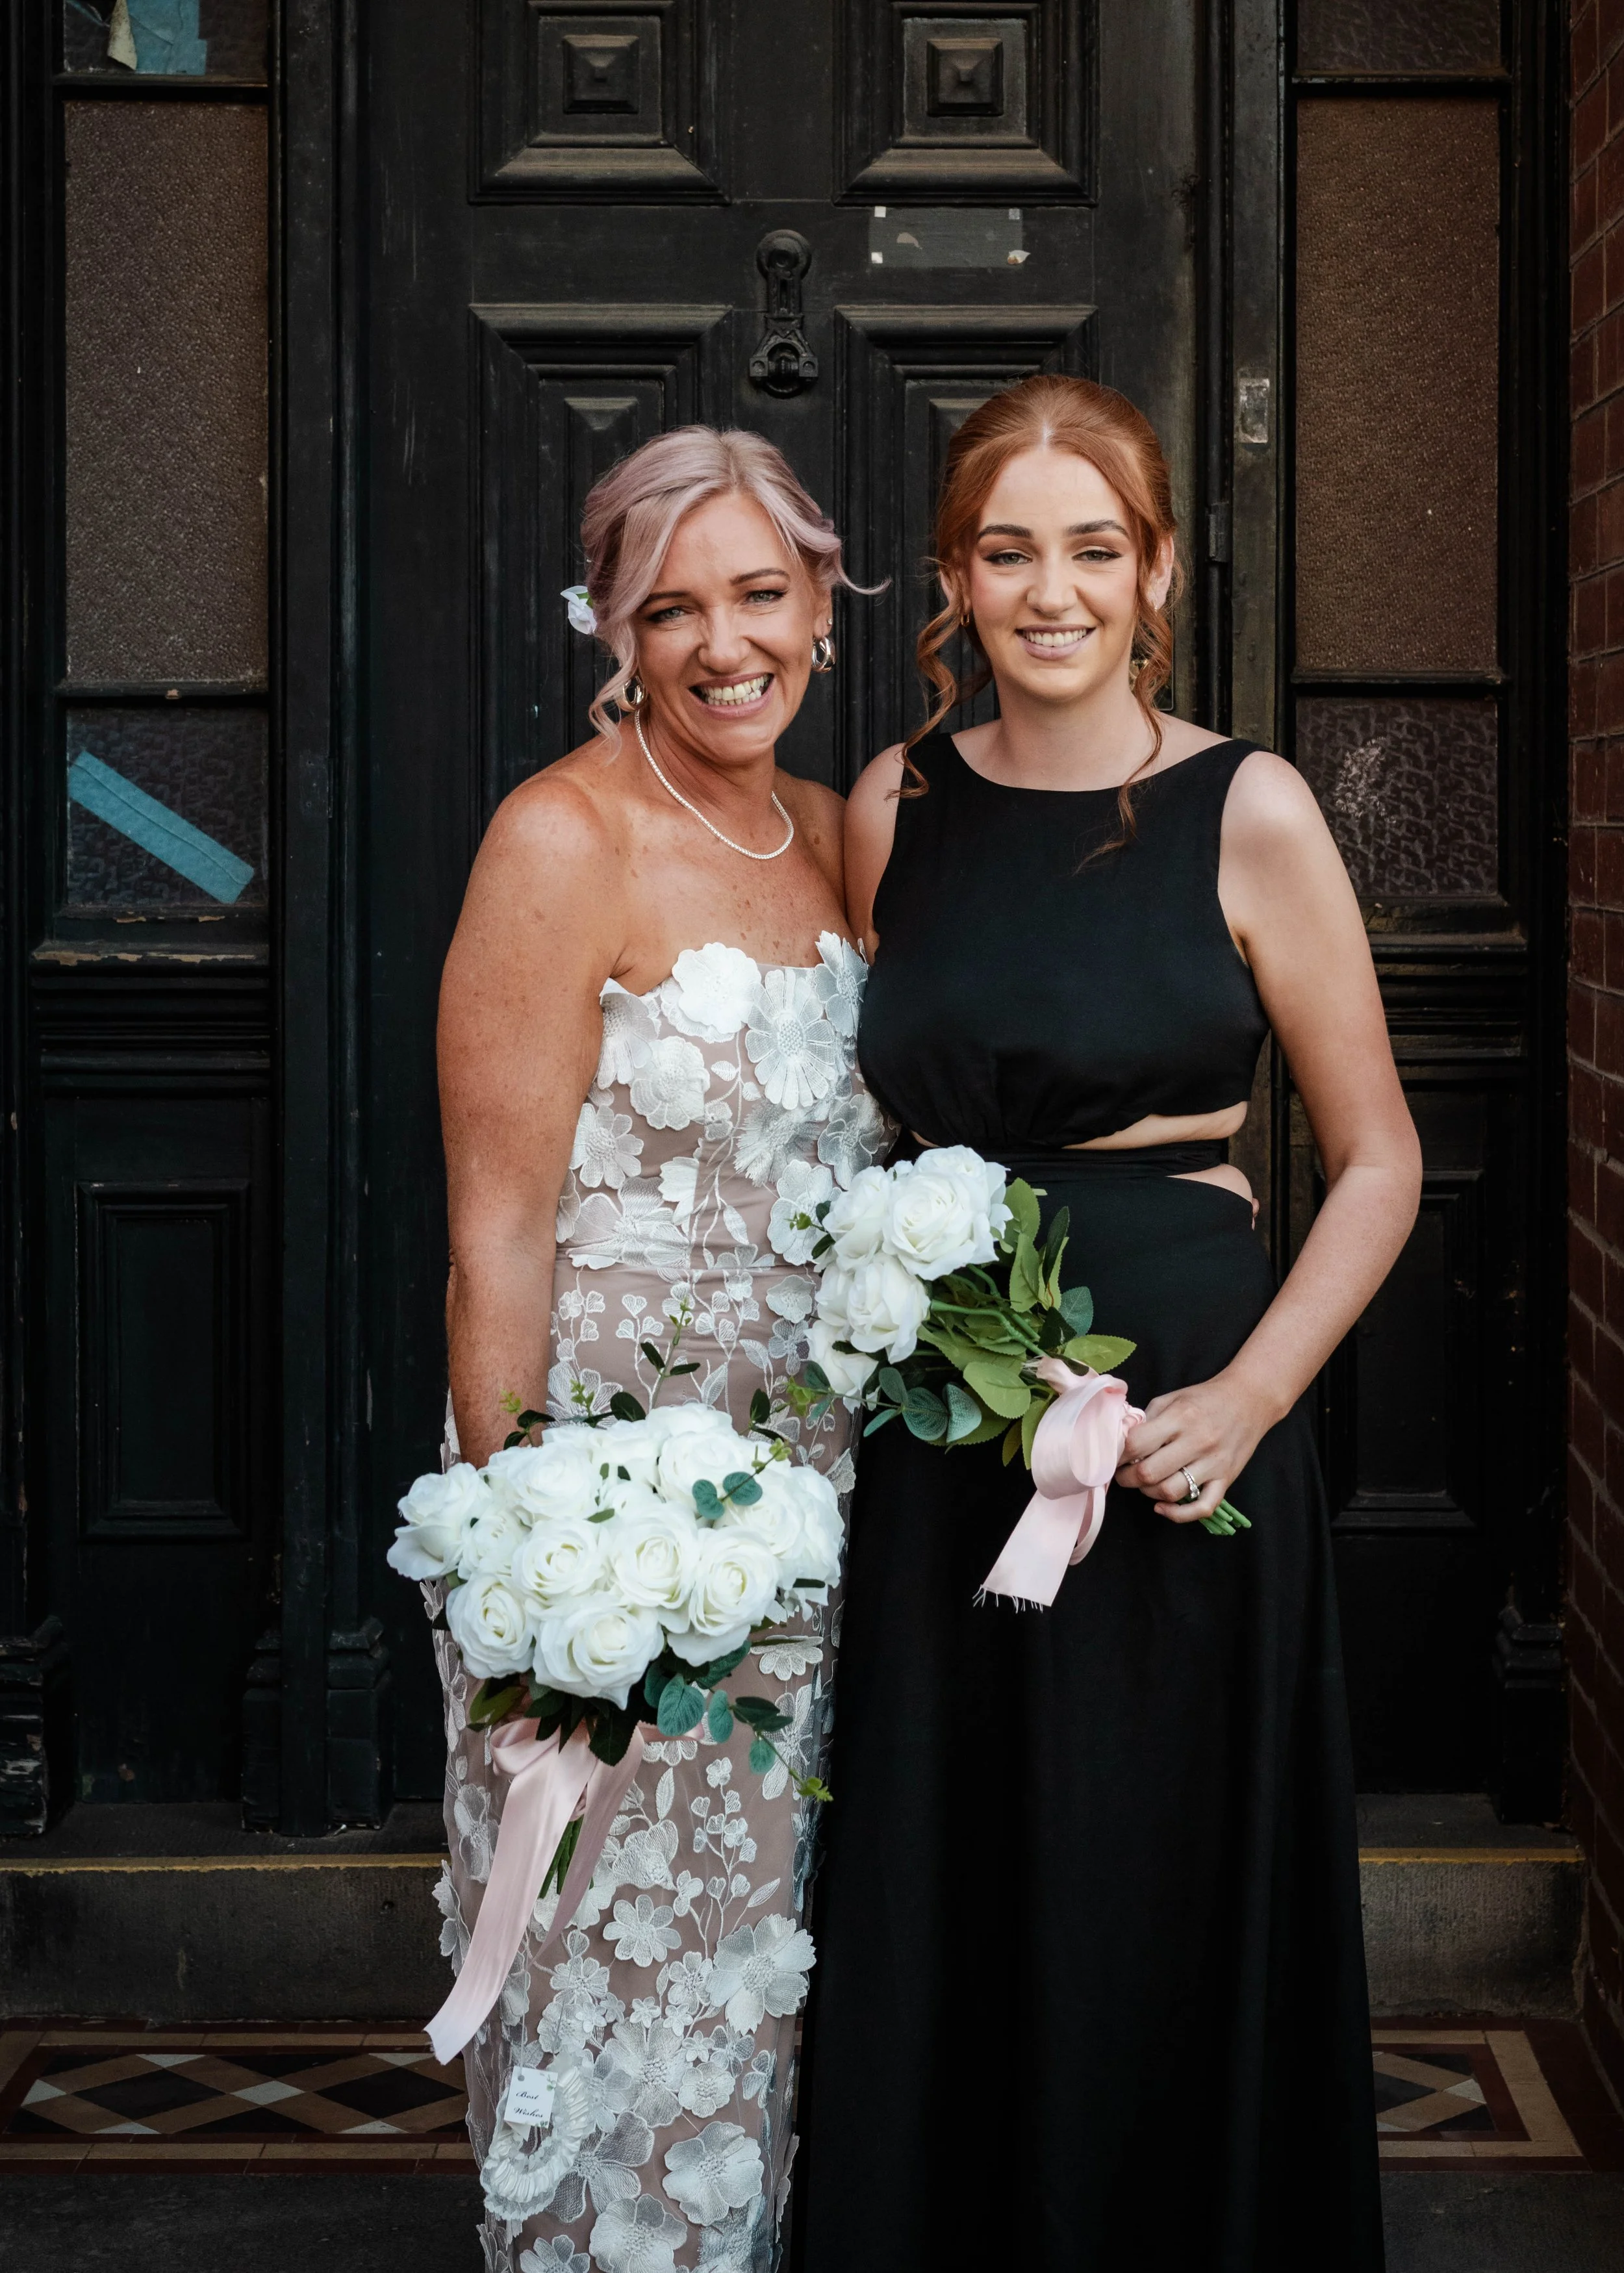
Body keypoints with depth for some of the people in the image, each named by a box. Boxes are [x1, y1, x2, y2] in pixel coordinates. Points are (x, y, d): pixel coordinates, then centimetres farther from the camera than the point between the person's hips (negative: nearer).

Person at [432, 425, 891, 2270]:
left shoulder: (834, 836, 7)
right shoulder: (562, 838, -15)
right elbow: (497, 1236, -16)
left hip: (802, 1478, 7)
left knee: (751, 1947, 18)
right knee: (608, 1960, 5)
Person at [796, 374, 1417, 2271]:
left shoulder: (1246, 815, -6)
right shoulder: (895, 807, 6)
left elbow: (1377, 1162, -3)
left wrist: (1247, 1397, -14)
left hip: (1177, 1426, -3)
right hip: (938, 1433, 4)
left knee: (1159, 1914, 6)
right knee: (935, 1918, 11)